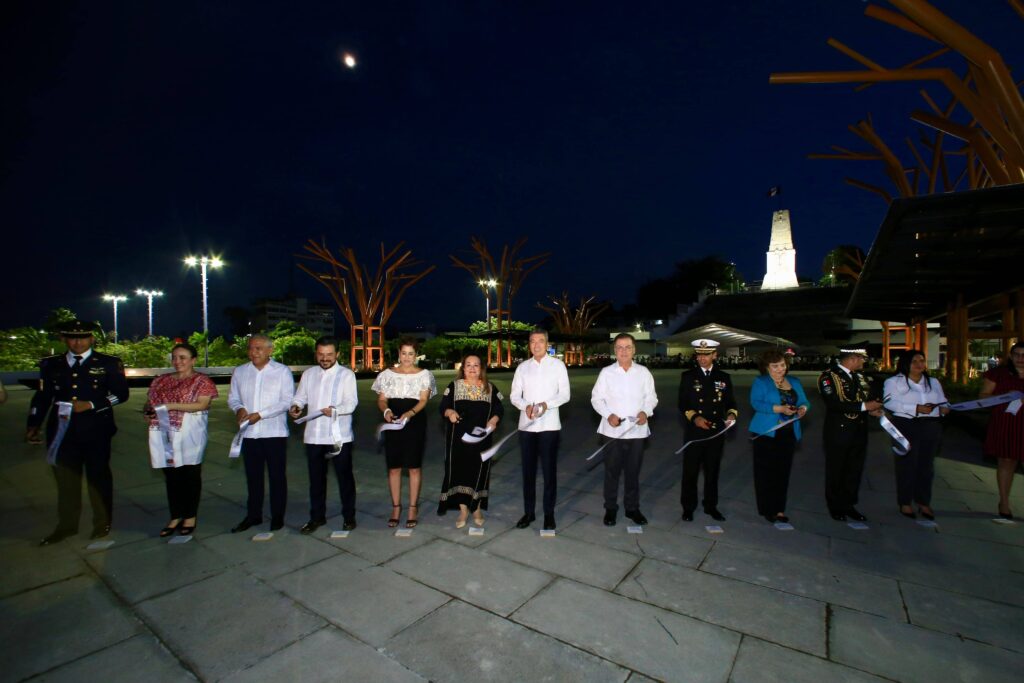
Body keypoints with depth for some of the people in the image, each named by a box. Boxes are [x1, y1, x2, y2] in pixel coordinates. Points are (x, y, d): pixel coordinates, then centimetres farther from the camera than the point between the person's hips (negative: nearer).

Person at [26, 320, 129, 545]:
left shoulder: (108, 363, 0)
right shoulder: (51, 364, 9)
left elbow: (121, 393, -3)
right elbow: (42, 397, 10)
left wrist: (91, 405, -14)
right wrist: (33, 425, 2)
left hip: (96, 432, -3)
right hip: (62, 431, 3)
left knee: (98, 477, 8)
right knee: (65, 479, 12)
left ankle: (102, 524, 21)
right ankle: (66, 526, 27)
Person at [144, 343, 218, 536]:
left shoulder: (202, 381, -3)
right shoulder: (161, 381, 13)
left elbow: (202, 404, -14)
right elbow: (149, 402, 18)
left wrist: (171, 405, -20)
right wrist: (149, 409, -5)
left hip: (190, 436, -5)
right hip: (166, 435, 5)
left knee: (190, 475, 5)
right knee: (171, 476, 10)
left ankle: (190, 517, 18)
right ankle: (175, 517, 23)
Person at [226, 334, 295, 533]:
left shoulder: (282, 371, -5)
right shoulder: (239, 372, 6)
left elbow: (287, 401, -10)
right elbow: (232, 398, 11)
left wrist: (260, 414, -17)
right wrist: (239, 409, -11)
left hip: (275, 432, -3)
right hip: (249, 433, 4)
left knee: (277, 476, 7)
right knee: (253, 476, 15)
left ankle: (277, 516, 20)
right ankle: (253, 515, 30)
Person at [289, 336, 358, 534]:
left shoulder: (346, 375, -5)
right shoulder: (308, 374, 9)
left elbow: (351, 403, -13)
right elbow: (299, 397, 9)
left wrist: (334, 410, -32)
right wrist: (295, 407, -14)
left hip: (339, 435, -4)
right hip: (314, 435, 4)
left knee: (345, 476, 6)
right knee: (316, 478, 15)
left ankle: (349, 516, 22)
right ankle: (317, 517, 31)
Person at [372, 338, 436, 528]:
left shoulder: (424, 374, 2)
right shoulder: (388, 374, 8)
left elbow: (423, 400, -7)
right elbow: (381, 399, 6)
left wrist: (410, 413, -25)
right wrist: (386, 411, -16)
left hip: (415, 423, -2)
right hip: (392, 423, 2)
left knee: (414, 467, 3)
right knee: (393, 467, 6)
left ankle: (413, 508, 16)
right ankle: (396, 507, 20)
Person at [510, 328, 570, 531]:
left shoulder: (557, 365, 0)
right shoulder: (522, 367, 7)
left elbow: (565, 394, -4)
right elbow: (514, 395, 4)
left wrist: (546, 404, -21)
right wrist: (525, 406, -16)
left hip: (549, 425, -2)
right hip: (526, 425, 3)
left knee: (549, 470, 5)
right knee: (528, 470, 10)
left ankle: (549, 513, 19)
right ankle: (529, 512, 23)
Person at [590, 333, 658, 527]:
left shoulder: (643, 372, 4)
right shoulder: (606, 372, -1)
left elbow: (651, 397, 9)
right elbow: (596, 398, 0)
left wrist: (646, 412, -10)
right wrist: (608, 415, -14)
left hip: (637, 430, 2)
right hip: (613, 430, -1)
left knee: (633, 471, 12)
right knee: (612, 471, 7)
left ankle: (632, 508, 30)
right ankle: (610, 509, 24)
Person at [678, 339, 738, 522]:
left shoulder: (724, 377, 7)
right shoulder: (688, 376, 1)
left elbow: (730, 402, 10)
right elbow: (682, 404, 0)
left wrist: (731, 414, -10)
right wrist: (694, 417, -16)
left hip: (717, 432, 2)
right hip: (694, 432, -2)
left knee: (712, 471, 14)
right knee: (690, 471, 5)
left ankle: (711, 506, 29)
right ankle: (688, 507, 19)